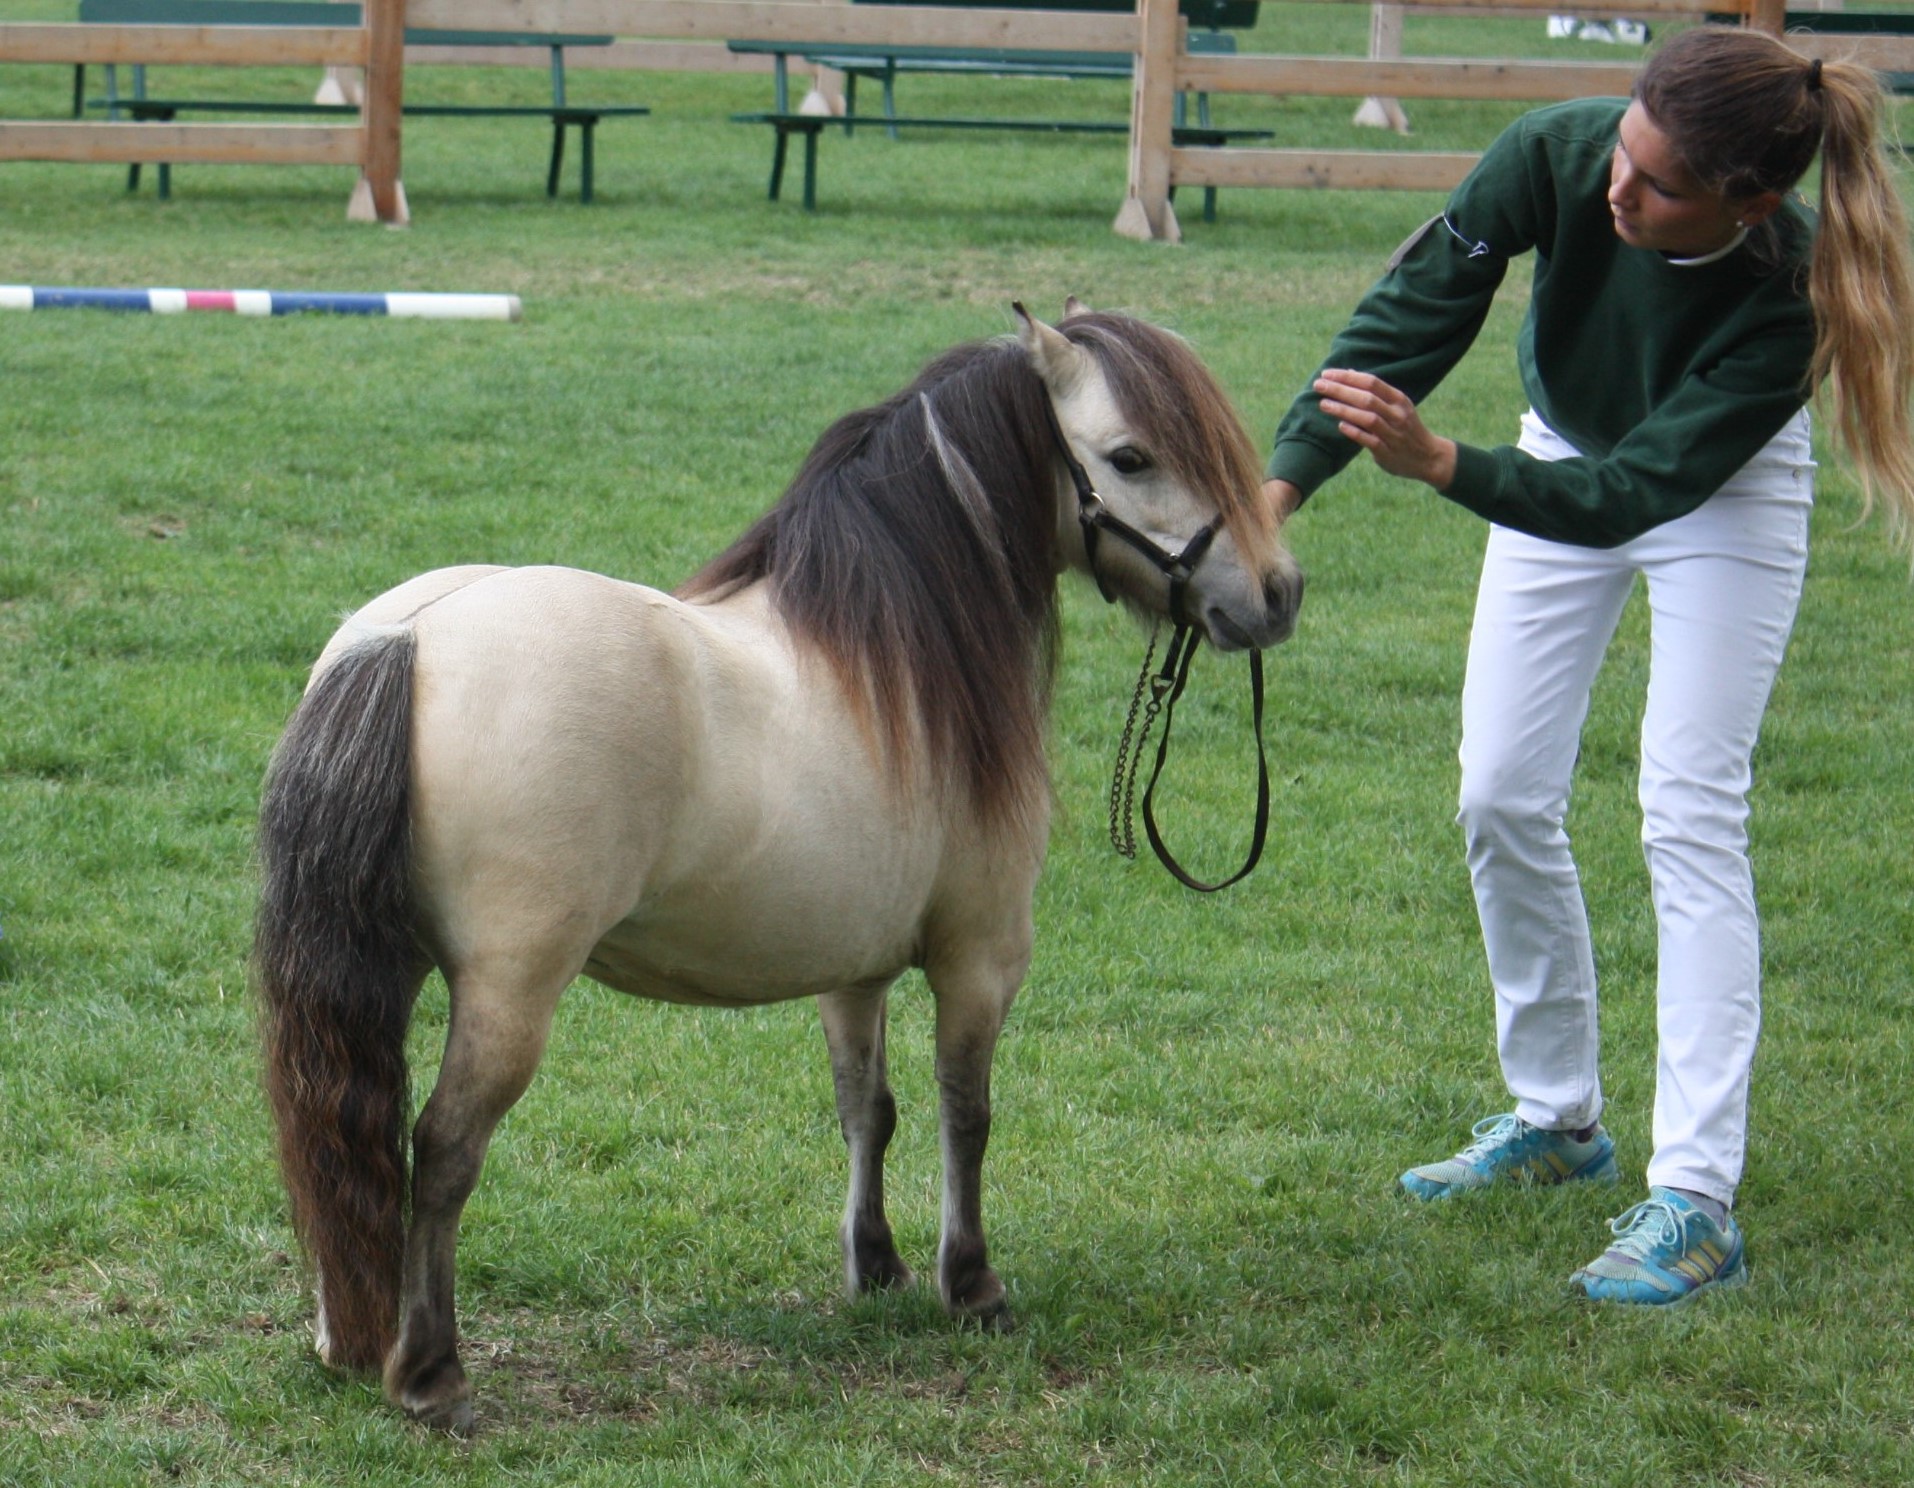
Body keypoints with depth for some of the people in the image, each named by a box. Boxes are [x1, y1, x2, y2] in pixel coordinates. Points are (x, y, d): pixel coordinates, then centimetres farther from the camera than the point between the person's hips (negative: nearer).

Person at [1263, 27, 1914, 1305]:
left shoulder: (1786, 296, -38)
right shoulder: (1560, 155, -32)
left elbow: (1637, 491, -40)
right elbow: (1412, 313, -27)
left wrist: (1441, 464, -54)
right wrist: (1285, 478, -38)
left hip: (1719, 491, -4)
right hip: (1568, 450, 4)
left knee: (1690, 815, -14)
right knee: (1502, 799, 5)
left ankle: (1694, 1201, -15)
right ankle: (1556, 1117, 23)